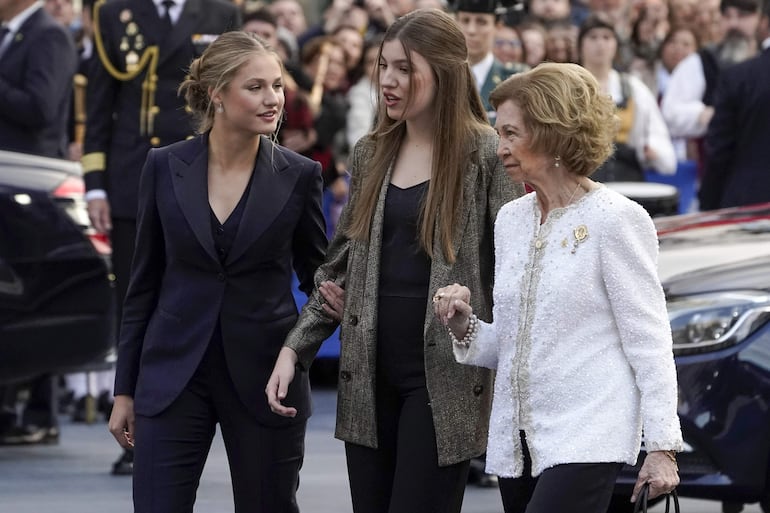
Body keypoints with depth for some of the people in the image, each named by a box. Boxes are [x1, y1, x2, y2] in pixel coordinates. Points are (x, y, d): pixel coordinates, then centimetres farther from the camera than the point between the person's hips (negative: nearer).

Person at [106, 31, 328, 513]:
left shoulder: (299, 175, -1)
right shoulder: (165, 167, 0)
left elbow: (316, 275, 8)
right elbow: (145, 283, 6)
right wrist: (125, 390, 6)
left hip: (264, 377, 0)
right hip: (174, 376, 0)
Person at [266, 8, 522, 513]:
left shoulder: (486, 155, -6)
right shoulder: (371, 155, 11)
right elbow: (339, 268, 15)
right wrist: (294, 351, 5)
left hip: (443, 380, -5)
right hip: (370, 375, 6)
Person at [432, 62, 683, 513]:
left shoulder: (616, 219, -7)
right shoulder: (511, 219, 14)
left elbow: (648, 340, -8)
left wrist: (662, 446, -12)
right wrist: (464, 327, -2)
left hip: (586, 440, -7)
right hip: (517, 439, 7)